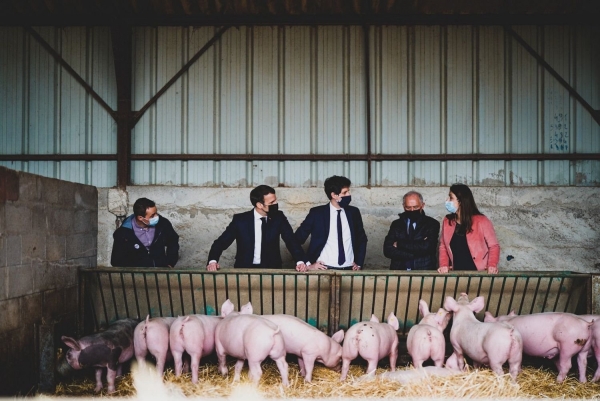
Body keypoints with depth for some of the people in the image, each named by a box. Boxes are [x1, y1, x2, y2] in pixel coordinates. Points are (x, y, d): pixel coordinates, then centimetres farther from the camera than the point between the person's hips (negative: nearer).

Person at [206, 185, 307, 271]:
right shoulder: (240, 220, -3)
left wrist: (300, 261, -24)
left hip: (271, 269, 1)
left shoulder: (278, 217, 2)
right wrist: (213, 261, -20)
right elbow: (220, 243, 0)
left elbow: (291, 241, -5)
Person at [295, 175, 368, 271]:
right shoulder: (317, 213, -3)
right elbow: (298, 238, 2)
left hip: (349, 269, 3)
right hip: (324, 269, -3)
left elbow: (361, 239, 20)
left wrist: (359, 263, 11)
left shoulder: (353, 212, 7)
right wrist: (308, 264, -2)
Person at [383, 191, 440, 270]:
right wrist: (416, 253, -10)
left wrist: (400, 244, -5)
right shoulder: (396, 224, 11)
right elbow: (387, 250, -2)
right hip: (399, 272, 2)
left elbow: (427, 247, -13)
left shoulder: (432, 224, 3)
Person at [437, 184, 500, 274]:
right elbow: (443, 246, 16)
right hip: (456, 274, 3)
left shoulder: (481, 221, -5)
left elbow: (494, 246, 1)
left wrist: (492, 265, -12)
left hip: (479, 274, -3)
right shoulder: (447, 222, 7)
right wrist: (444, 265, 1)